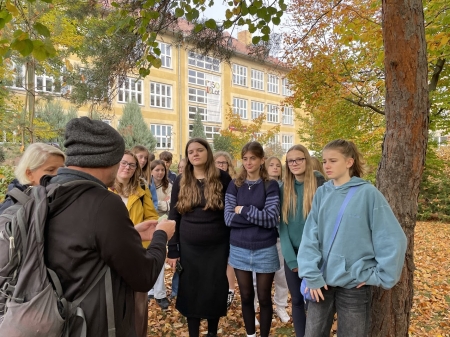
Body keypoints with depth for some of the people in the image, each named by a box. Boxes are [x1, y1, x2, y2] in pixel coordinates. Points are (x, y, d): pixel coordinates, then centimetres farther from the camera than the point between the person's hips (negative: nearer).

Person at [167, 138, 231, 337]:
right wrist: (173, 250, -1)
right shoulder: (181, 181, 1)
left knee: (215, 291, 11)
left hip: (217, 247, -1)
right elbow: (173, 217, 2)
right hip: (189, 248, 1)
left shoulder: (222, 178, -3)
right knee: (191, 292, 10)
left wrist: (232, 244, -3)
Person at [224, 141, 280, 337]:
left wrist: (244, 210, -15)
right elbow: (229, 218, -9)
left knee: (264, 298, 12)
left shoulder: (271, 186, -5)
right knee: (246, 296, 16)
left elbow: (272, 218, -16)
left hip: (265, 250, -2)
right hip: (239, 249, 2)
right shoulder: (234, 185, 1)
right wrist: (258, 217, -15)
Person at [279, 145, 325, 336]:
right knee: (297, 300, 12)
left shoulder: (319, 185, -7)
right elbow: (283, 223, 1)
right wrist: (290, 257, -6)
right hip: (291, 253, 3)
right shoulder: (285, 188, 2)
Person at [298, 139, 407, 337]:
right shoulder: (322, 193, 1)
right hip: (322, 281, 3)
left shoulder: (368, 193, -9)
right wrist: (311, 274, -10)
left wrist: (378, 276, -7)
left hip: (354, 285, -3)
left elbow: (392, 239, -9)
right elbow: (309, 236, -3)